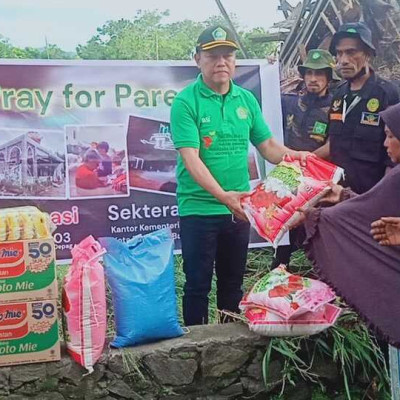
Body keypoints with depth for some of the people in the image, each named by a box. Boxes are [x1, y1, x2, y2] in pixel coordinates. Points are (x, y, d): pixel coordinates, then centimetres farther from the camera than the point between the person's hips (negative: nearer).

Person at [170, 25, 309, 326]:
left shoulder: (246, 99, 6)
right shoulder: (186, 102, -10)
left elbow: (268, 146, 10)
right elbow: (191, 159, -19)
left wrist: (295, 156, -10)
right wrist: (222, 195, -31)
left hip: (237, 209, 5)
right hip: (199, 209, -5)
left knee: (233, 283, 17)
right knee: (198, 284, 5)